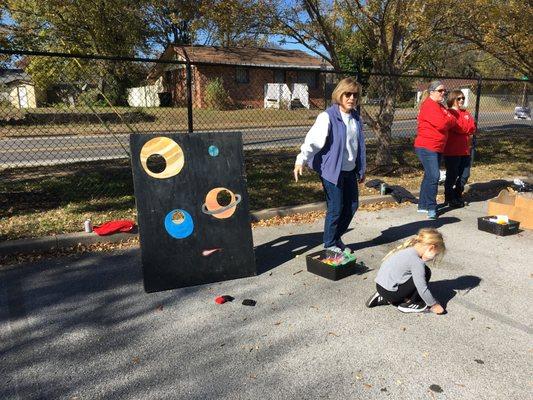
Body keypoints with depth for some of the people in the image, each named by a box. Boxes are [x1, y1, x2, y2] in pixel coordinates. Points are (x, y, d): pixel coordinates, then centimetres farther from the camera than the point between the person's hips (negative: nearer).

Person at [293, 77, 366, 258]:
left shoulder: (356, 118, 9)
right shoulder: (328, 117, -13)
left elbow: (360, 145, 17)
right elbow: (313, 139, -23)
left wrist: (362, 169, 20)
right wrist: (301, 160, -34)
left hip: (350, 170, 7)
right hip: (331, 170, -7)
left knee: (352, 206, 11)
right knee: (336, 208, -1)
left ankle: (337, 238, 32)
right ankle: (330, 245, 19)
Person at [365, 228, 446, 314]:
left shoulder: (408, 249, 9)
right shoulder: (417, 261, -17)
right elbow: (422, 289, -14)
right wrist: (434, 305, 1)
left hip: (380, 287, 8)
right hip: (389, 292, -8)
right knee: (425, 272, -6)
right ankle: (409, 304, 5)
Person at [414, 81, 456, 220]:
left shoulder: (440, 106, 19)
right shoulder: (429, 105, -13)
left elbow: (450, 121, 16)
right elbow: (441, 124, -21)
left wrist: (448, 120, -3)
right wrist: (451, 121, -4)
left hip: (437, 148, 10)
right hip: (427, 147, -10)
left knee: (430, 176, 14)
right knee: (433, 176, -14)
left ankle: (423, 205, 23)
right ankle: (431, 208, -6)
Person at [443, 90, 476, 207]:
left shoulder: (466, 113, 18)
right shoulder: (449, 113, -7)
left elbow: (472, 127, 8)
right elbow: (458, 128, -18)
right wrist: (468, 129, -1)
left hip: (465, 150, 8)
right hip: (452, 151, -8)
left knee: (465, 175, 13)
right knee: (452, 175, 2)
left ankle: (457, 196, 30)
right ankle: (449, 198, 16)